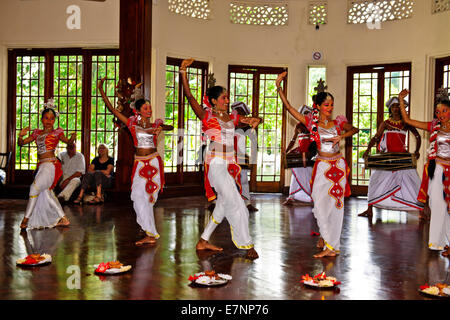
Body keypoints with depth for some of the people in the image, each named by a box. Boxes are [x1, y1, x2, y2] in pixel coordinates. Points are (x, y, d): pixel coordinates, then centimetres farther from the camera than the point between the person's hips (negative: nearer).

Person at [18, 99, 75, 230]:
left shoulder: (57, 132, 2)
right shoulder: (37, 133, 16)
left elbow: (68, 142, -11)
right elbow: (21, 143, 15)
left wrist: (73, 137, -33)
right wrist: (21, 135, -6)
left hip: (50, 164, -6)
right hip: (41, 165, 6)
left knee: (35, 188, -15)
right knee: (46, 193, 6)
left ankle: (26, 218, -7)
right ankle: (63, 219, 13)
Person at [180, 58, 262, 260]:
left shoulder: (232, 118, 14)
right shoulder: (206, 115, -1)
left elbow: (253, 120, 19)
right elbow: (189, 95, -9)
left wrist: (256, 120, -5)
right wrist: (183, 72, -17)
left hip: (229, 164, 7)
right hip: (216, 163, -7)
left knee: (223, 204, 13)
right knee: (236, 204, -8)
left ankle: (203, 241, 24)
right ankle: (247, 245, 0)